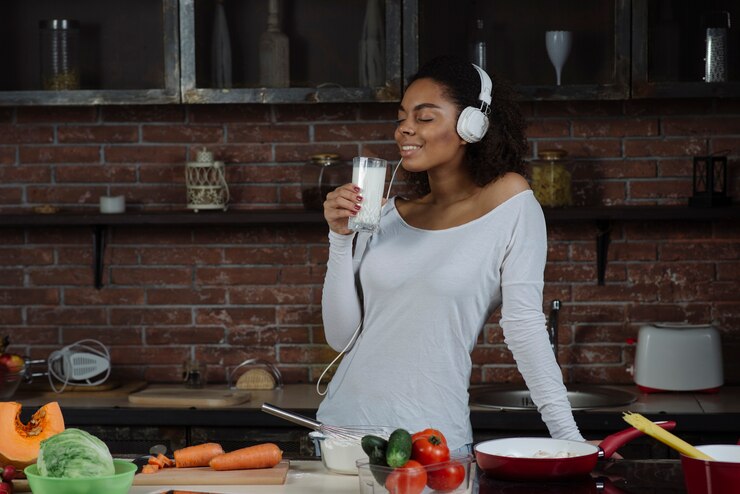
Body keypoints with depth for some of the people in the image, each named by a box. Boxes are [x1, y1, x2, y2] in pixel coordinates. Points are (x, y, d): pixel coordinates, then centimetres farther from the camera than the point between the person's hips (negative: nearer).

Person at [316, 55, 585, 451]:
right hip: (342, 423, 4)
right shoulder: (388, 216, 8)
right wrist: (341, 237, -4)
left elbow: (524, 328, -8)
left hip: (430, 444, -4)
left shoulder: (510, 203, -5)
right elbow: (341, 336, 5)